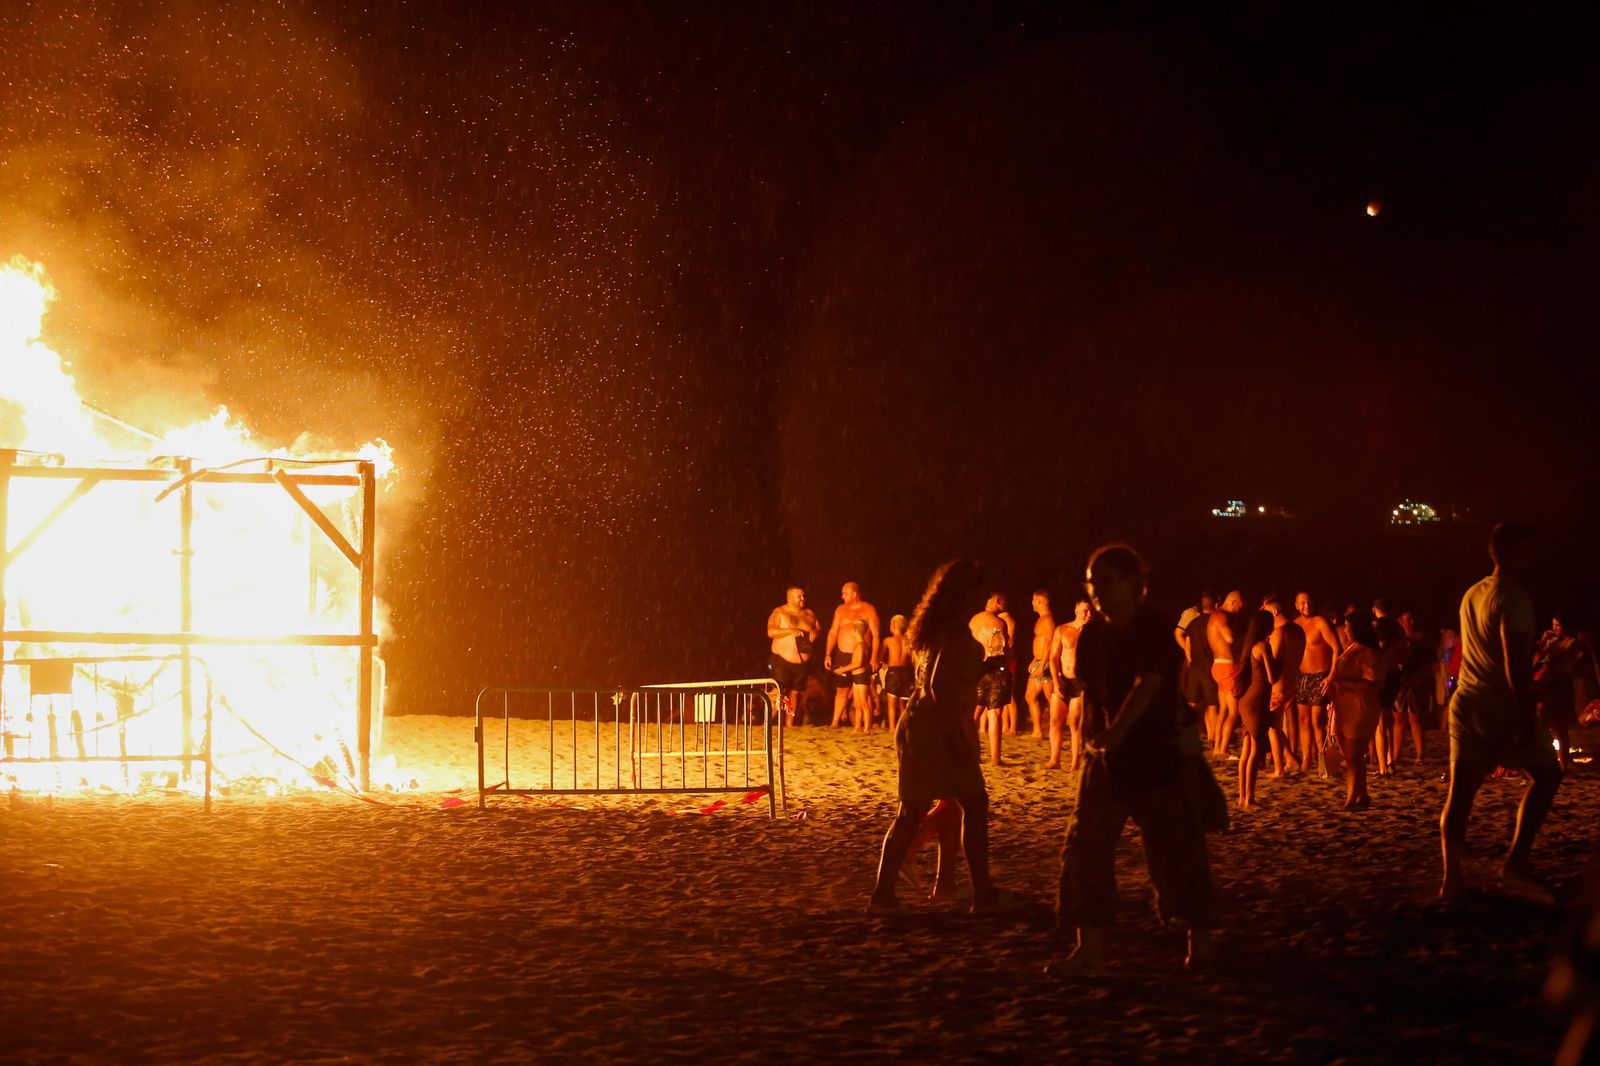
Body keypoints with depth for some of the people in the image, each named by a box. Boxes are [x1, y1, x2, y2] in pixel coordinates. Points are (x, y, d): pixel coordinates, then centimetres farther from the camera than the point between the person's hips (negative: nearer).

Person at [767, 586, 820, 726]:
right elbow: (771, 632, -13)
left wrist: (815, 633, -7)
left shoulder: (809, 614, 11)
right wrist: (790, 630, -23)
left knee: (795, 693, 8)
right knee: (779, 692, -12)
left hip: (803, 662, 5)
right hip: (783, 660, -5)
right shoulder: (779, 613, -2)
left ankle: (790, 724, 16)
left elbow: (819, 629, 17)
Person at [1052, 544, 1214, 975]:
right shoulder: (1092, 633, 5)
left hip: (1157, 755, -5)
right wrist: (1091, 731, -1)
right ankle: (1091, 946, 5)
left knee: (1176, 850, 1)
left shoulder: (1156, 630, -12)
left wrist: (1114, 735, -30)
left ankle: (1200, 940, 17)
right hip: (1107, 755, 5)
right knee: (1085, 846, -1)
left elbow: (1147, 687, -22)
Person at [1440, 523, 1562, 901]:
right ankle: (1516, 861, 2)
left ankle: (1451, 876, -4)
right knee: (1546, 774, 10)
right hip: (1504, 708, -7)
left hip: (1467, 703, 7)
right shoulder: (1513, 598, -15)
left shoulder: (1471, 595, 14)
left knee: (1461, 789, 5)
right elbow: (1515, 663, -23)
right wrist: (1528, 716, -23)